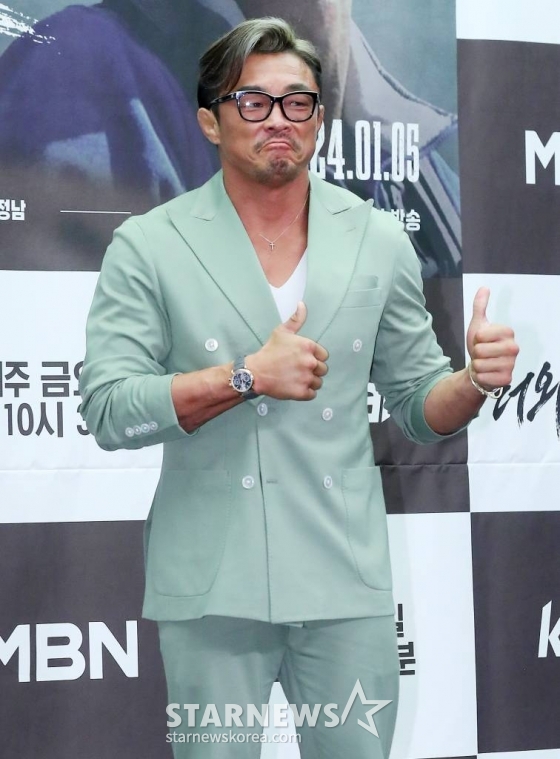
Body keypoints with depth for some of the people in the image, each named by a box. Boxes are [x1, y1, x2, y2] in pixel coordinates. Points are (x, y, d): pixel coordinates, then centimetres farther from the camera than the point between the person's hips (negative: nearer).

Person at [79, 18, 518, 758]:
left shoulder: (379, 243, 7)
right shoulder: (149, 248, -1)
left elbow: (419, 405, 11)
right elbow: (108, 410, -8)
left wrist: (474, 381, -11)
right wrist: (245, 377, -16)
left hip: (346, 580, 2)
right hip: (210, 585, -2)